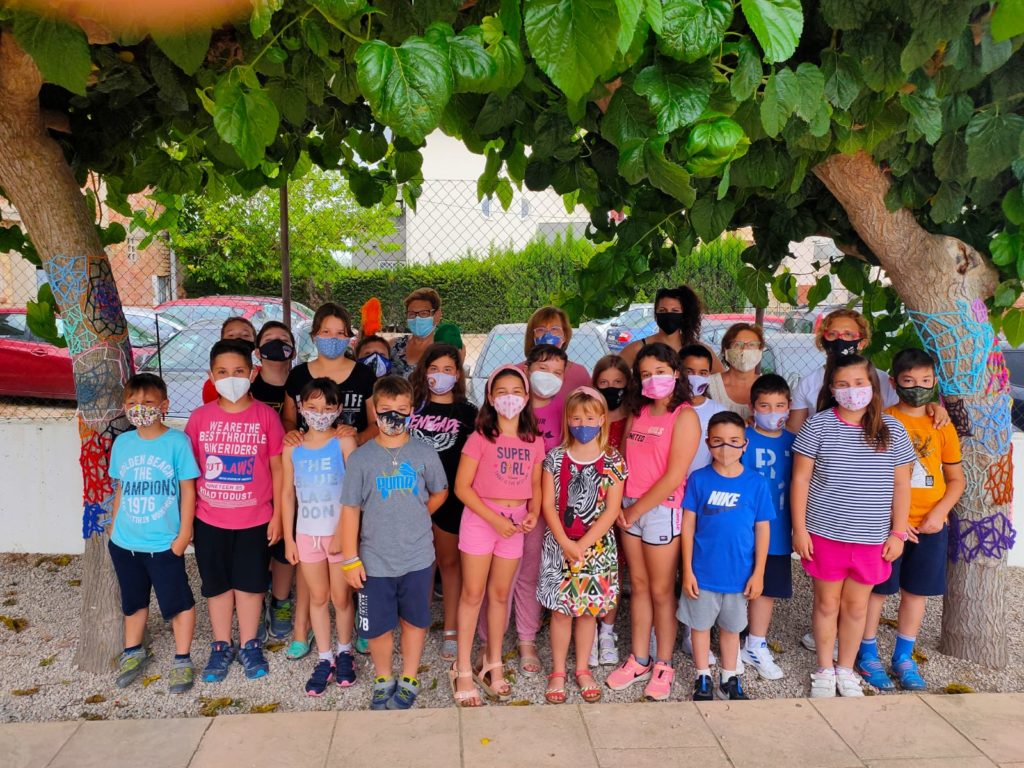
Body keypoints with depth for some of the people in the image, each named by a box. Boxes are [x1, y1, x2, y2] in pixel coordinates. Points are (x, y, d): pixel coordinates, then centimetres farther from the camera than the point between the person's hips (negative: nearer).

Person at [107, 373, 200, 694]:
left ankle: (182, 660, 23)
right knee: (133, 601, 22)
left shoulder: (176, 441, -12)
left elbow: (188, 490, -9)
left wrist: (184, 533, -9)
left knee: (178, 602, 6)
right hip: (125, 543, 5)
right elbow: (121, 489, 11)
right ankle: (133, 652, 42)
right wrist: (114, 526, 10)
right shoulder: (122, 443, 1)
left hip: (164, 544, -4)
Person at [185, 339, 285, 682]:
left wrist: (277, 515, -3)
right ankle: (221, 647, 31)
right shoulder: (200, 417, -4)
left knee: (250, 583, 12)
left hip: (255, 519, -1)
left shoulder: (265, 415, -7)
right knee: (217, 585, 14)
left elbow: (277, 469, -2)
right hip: (209, 520, 1)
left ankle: (249, 645, 30)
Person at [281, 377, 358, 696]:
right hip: (307, 534, 3)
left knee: (341, 597, 8)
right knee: (317, 597, 12)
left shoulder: (344, 442, -8)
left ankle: (344, 652, 29)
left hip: (340, 531, -3)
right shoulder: (292, 447, 1)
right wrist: (289, 538, 5)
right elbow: (288, 494, 6)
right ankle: (324, 658, 24)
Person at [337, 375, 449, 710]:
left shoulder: (424, 453, -5)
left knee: (414, 620, 14)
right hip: (375, 560, 0)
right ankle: (383, 680, 35)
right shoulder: (360, 458, -7)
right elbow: (350, 509, -4)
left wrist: (414, 519, 8)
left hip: (417, 557, 1)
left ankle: (408, 681, 34)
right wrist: (350, 558, -5)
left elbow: (439, 493, 12)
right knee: (378, 626, 10)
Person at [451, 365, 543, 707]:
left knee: (500, 594, 14)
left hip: (515, 523, 4)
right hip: (479, 519, -4)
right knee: (472, 594, 2)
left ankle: (492, 663, 29)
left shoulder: (534, 442, 4)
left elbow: (535, 485, 12)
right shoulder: (480, 438, -9)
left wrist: (533, 513, -7)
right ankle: (463, 671, 12)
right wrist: (494, 519, -16)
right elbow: (462, 487, -11)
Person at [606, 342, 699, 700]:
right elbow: (626, 461, 11)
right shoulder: (638, 413, 9)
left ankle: (663, 665, 21)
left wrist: (636, 510, -11)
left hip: (662, 510, -6)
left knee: (661, 591, 6)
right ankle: (639, 660, 25)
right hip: (630, 509, 6)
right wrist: (622, 505, -4)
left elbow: (674, 476, -16)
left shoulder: (684, 416, -11)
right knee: (638, 586, 14)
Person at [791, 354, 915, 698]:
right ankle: (824, 670, 28)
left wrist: (898, 533, 2)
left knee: (856, 605, 13)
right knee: (827, 602, 11)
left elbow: (901, 485, 5)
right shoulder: (818, 425, -6)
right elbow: (800, 479, -4)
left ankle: (846, 670, 31)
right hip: (824, 533, -1)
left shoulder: (891, 430, 0)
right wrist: (799, 528, -7)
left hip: (872, 537, 2)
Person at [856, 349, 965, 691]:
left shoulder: (942, 427, 5)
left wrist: (938, 513, -8)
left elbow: (956, 479, 8)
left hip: (931, 526, 4)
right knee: (877, 590, 4)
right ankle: (867, 655, 19)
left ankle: (903, 657, 27)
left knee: (916, 591, 12)